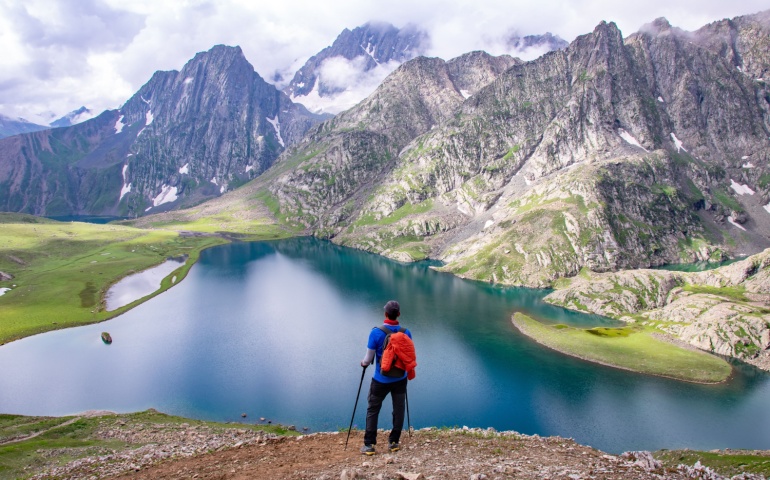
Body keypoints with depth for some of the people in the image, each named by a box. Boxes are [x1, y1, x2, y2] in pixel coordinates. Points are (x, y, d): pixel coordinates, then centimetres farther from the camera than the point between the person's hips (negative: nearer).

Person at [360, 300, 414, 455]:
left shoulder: (376, 332, -15)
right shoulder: (406, 332, -7)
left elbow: (369, 358, -9)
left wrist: (364, 363, 14)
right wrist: (410, 371, 23)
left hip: (381, 380, -2)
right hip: (400, 379, 2)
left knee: (373, 410, 11)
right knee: (398, 410, 14)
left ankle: (369, 445, 13)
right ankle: (394, 442, 22)